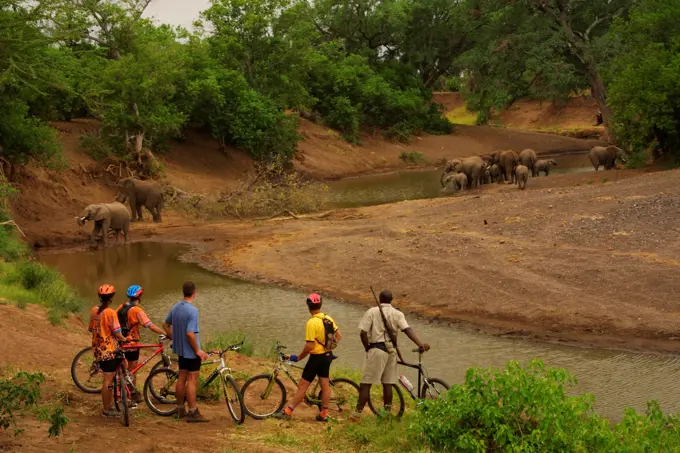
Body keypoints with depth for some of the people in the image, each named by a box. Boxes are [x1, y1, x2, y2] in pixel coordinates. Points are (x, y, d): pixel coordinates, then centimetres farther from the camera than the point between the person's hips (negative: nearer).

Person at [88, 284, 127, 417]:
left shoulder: (94, 311, 4)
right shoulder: (110, 313, -18)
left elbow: (91, 329, 13)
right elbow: (117, 332, -17)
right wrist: (124, 339, 1)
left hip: (98, 349, 8)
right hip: (110, 349, -8)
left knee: (108, 378, 19)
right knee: (108, 380, 0)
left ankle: (108, 406, 25)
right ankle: (106, 410, 5)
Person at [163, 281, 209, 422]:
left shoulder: (175, 307, 3)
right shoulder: (192, 310, -22)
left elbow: (166, 324, 16)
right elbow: (190, 333, -27)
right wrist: (198, 350, -18)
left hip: (180, 348, 8)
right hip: (191, 351, -8)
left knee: (182, 378, 15)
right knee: (192, 380, -3)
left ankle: (180, 409, 22)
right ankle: (193, 413, 0)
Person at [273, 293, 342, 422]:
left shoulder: (312, 323, -21)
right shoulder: (328, 319, 1)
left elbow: (309, 346, -23)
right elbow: (339, 336, 9)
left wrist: (298, 357, -13)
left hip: (316, 357, -7)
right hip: (327, 356, 7)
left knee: (303, 385, -4)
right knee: (325, 384, 12)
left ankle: (288, 412, -1)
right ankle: (324, 414, 18)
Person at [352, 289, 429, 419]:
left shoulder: (372, 312, -4)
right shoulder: (398, 314, 3)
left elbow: (363, 333, -9)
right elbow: (408, 330, -11)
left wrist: (367, 348, 5)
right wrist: (420, 344, -20)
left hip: (377, 349, -4)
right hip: (391, 350, 4)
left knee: (366, 384, 0)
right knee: (387, 383, 12)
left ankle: (357, 413, -1)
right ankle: (387, 412, 16)